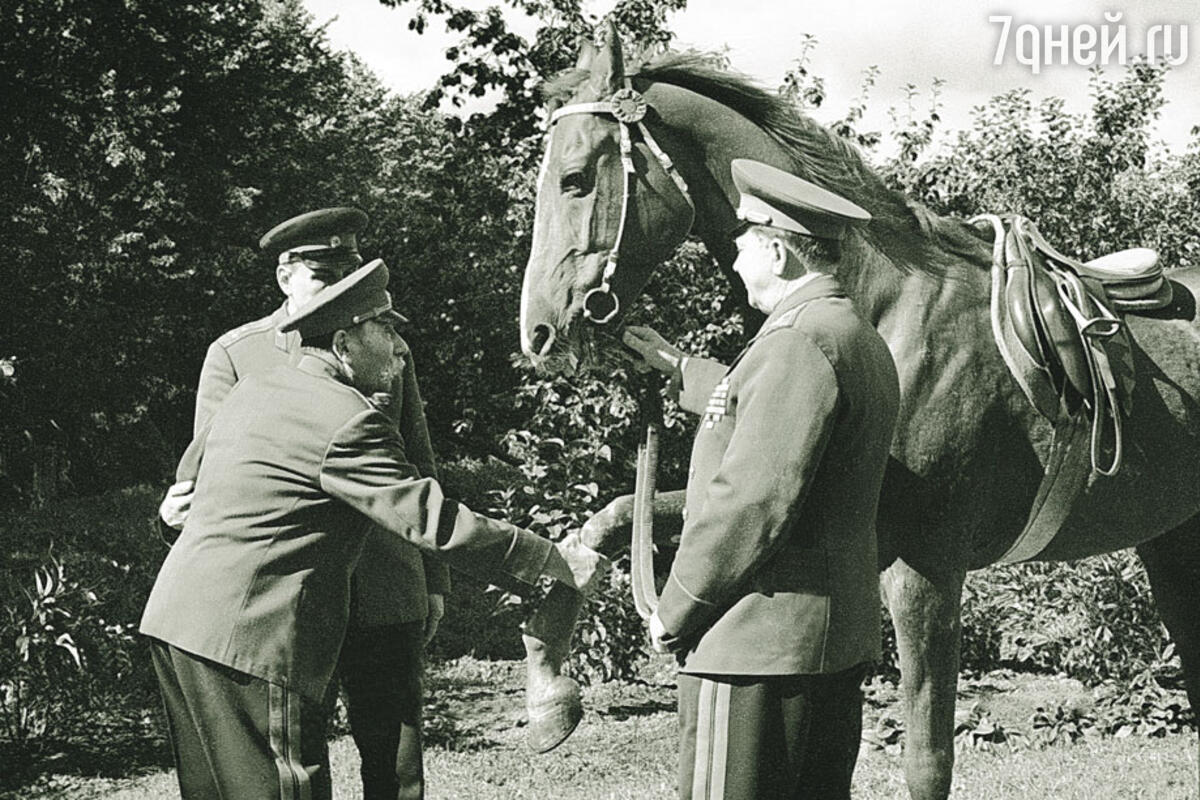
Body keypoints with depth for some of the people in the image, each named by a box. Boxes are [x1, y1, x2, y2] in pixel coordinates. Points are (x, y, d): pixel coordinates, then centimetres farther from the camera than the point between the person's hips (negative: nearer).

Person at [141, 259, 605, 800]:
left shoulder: (251, 391, 15)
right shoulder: (346, 421, -13)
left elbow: (188, 468, 32)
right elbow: (432, 521, -18)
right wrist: (557, 562, -12)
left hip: (177, 622, 10)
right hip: (248, 637, -10)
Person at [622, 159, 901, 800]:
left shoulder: (799, 343, -18)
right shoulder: (860, 339, 16)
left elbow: (754, 501, -23)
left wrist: (674, 611, -13)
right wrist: (676, 367, 45)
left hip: (760, 643, -10)